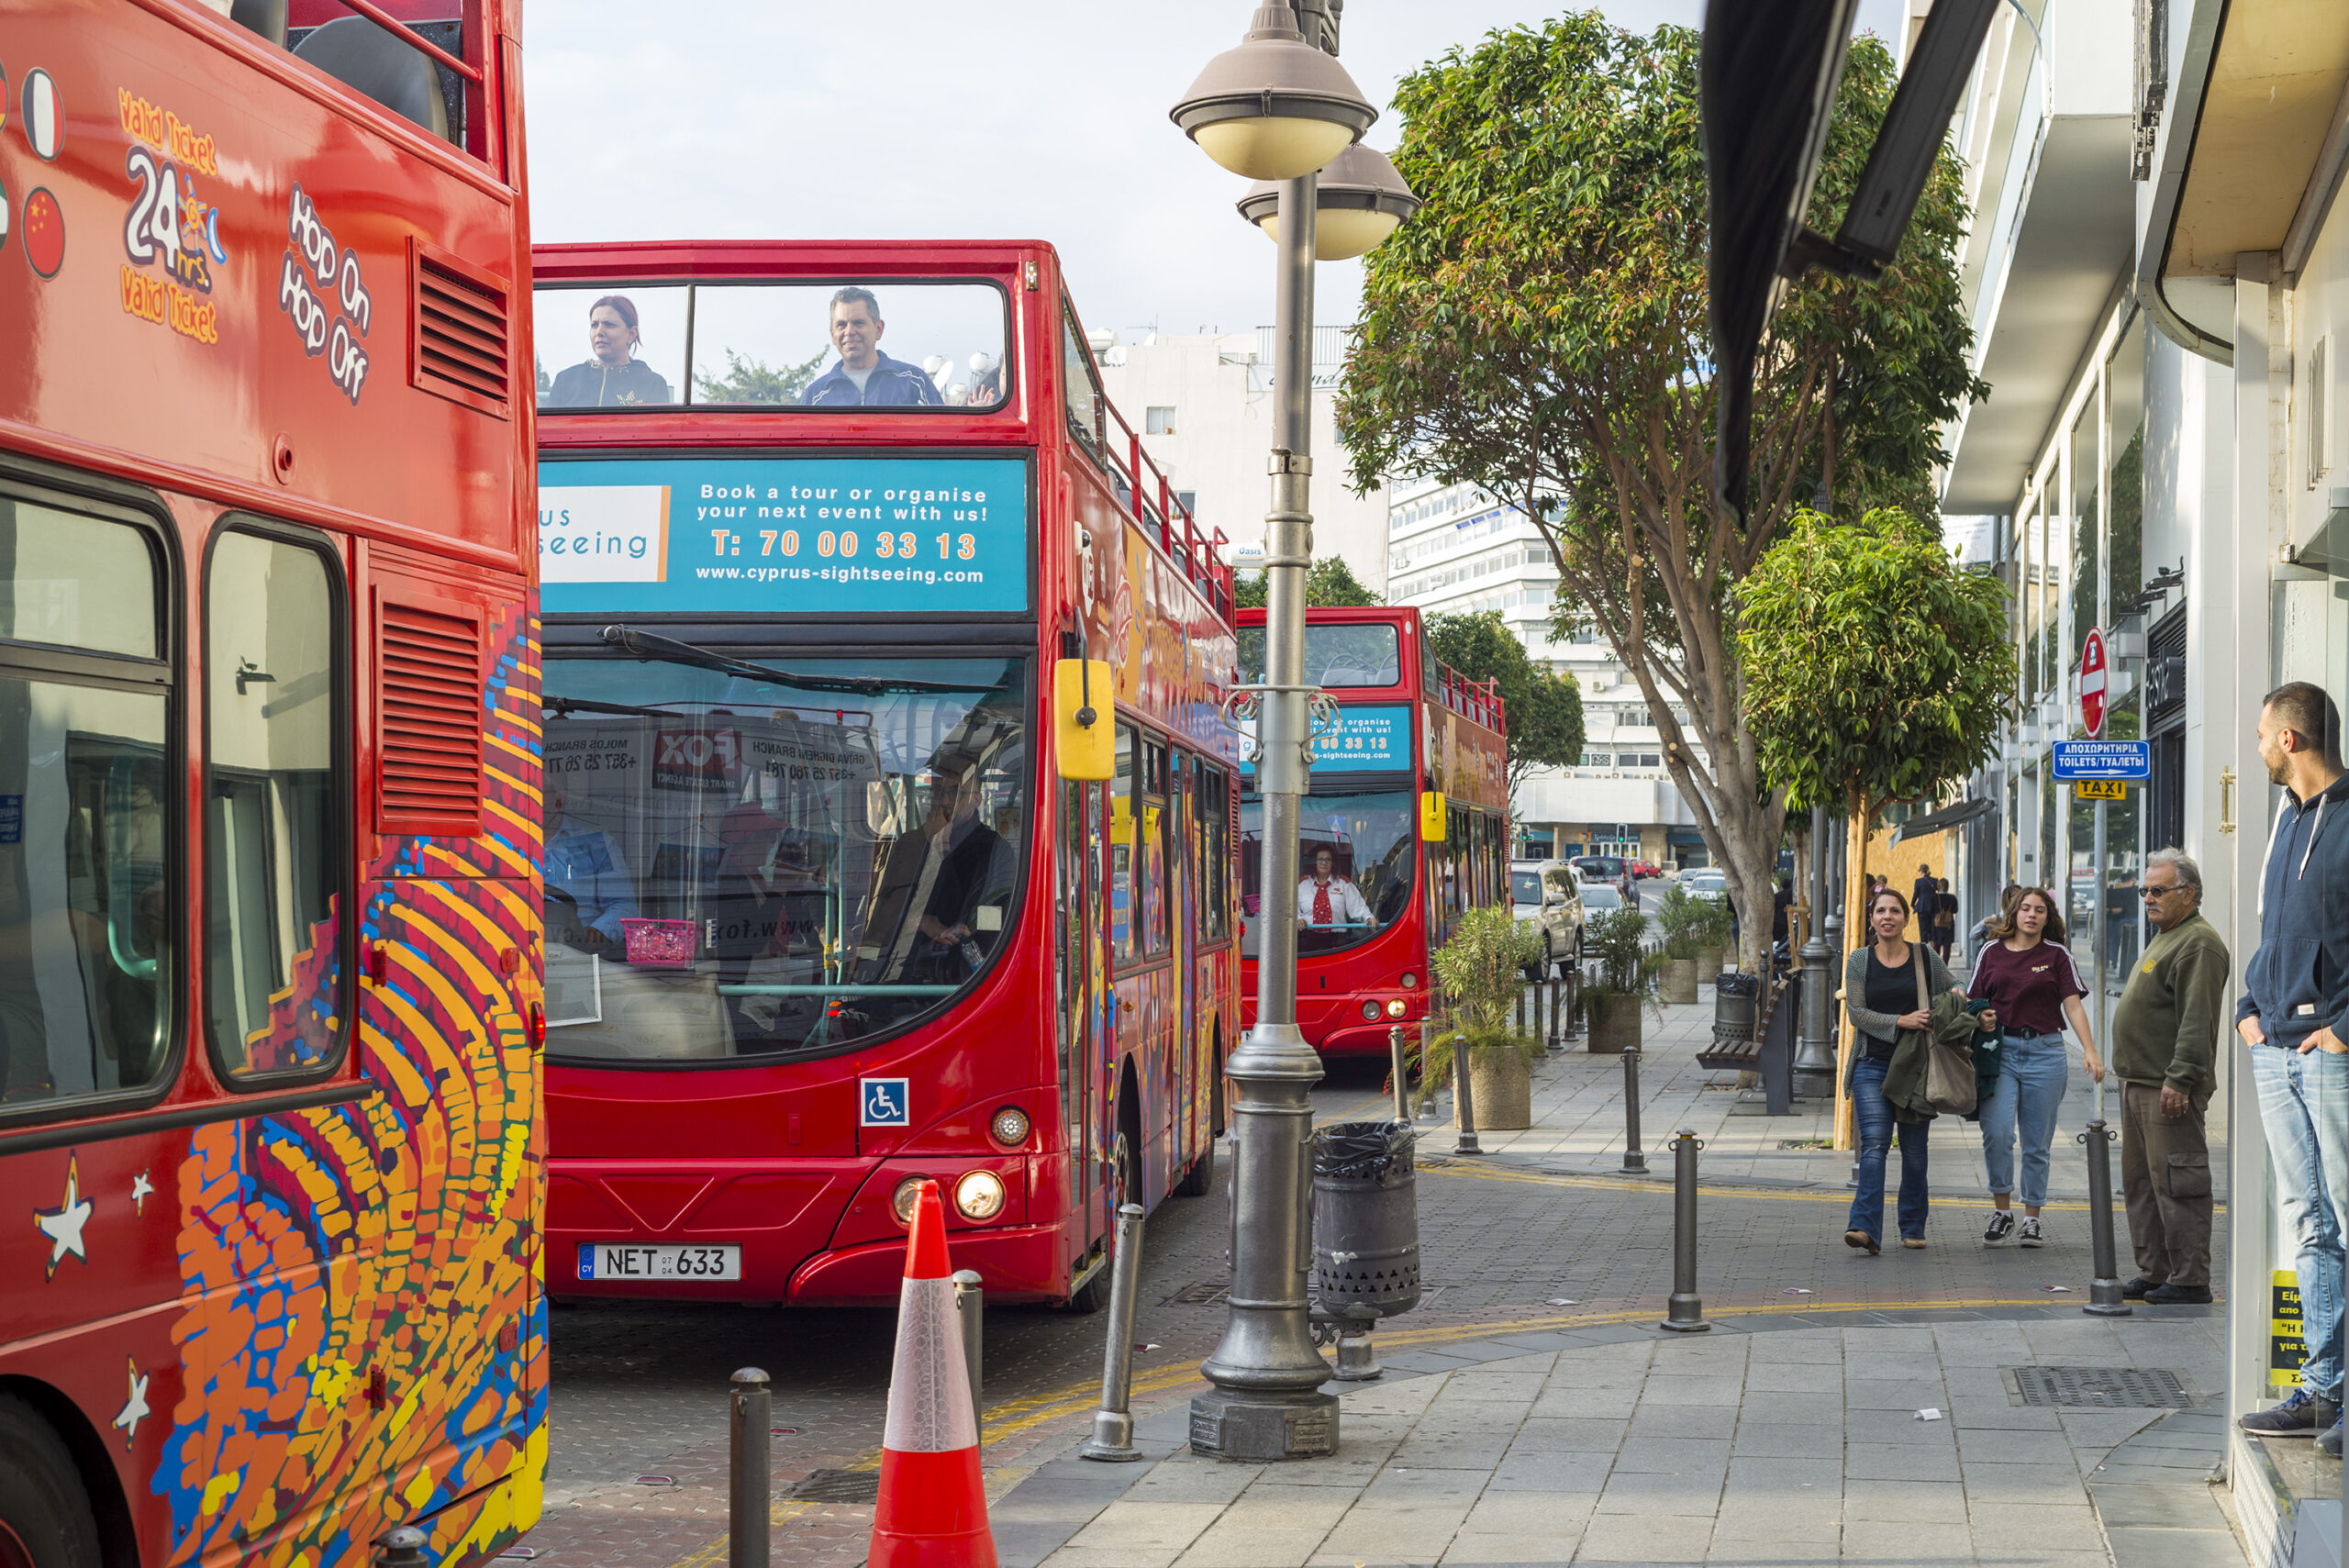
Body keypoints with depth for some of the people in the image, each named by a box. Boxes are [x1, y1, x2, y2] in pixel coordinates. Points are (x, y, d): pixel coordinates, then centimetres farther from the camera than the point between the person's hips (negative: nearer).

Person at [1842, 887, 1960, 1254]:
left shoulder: (1926, 959, 6)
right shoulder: (1859, 962, 5)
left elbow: (1954, 997, 18)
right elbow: (1856, 1013, -4)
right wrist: (1900, 1022, -16)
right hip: (1873, 1064, -1)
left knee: (1914, 1148, 5)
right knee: (1874, 1144, -13)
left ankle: (1913, 1228, 17)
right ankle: (1865, 1228, -22)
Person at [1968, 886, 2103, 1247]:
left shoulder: (2057, 955, 5)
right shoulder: (1992, 953, 9)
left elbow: (2073, 1006, -2)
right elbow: (1973, 1002, 14)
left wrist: (2090, 1052, -13)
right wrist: (1981, 1018, -9)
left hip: (2044, 1051, 0)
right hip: (2000, 1050, 0)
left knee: (2037, 1143, 4)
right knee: (1997, 1133, -15)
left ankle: (2031, 1219, 16)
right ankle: (2002, 1211, 1)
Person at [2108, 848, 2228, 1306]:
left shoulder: (2198, 943, -14)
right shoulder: (2166, 939, 21)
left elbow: (2197, 1020, -21)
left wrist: (2178, 1079, -25)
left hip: (2168, 1088, -11)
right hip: (2139, 1082, 11)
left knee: (2175, 1183, -8)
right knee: (2141, 1182, 14)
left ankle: (2190, 1280, -5)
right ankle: (2153, 1273, 21)